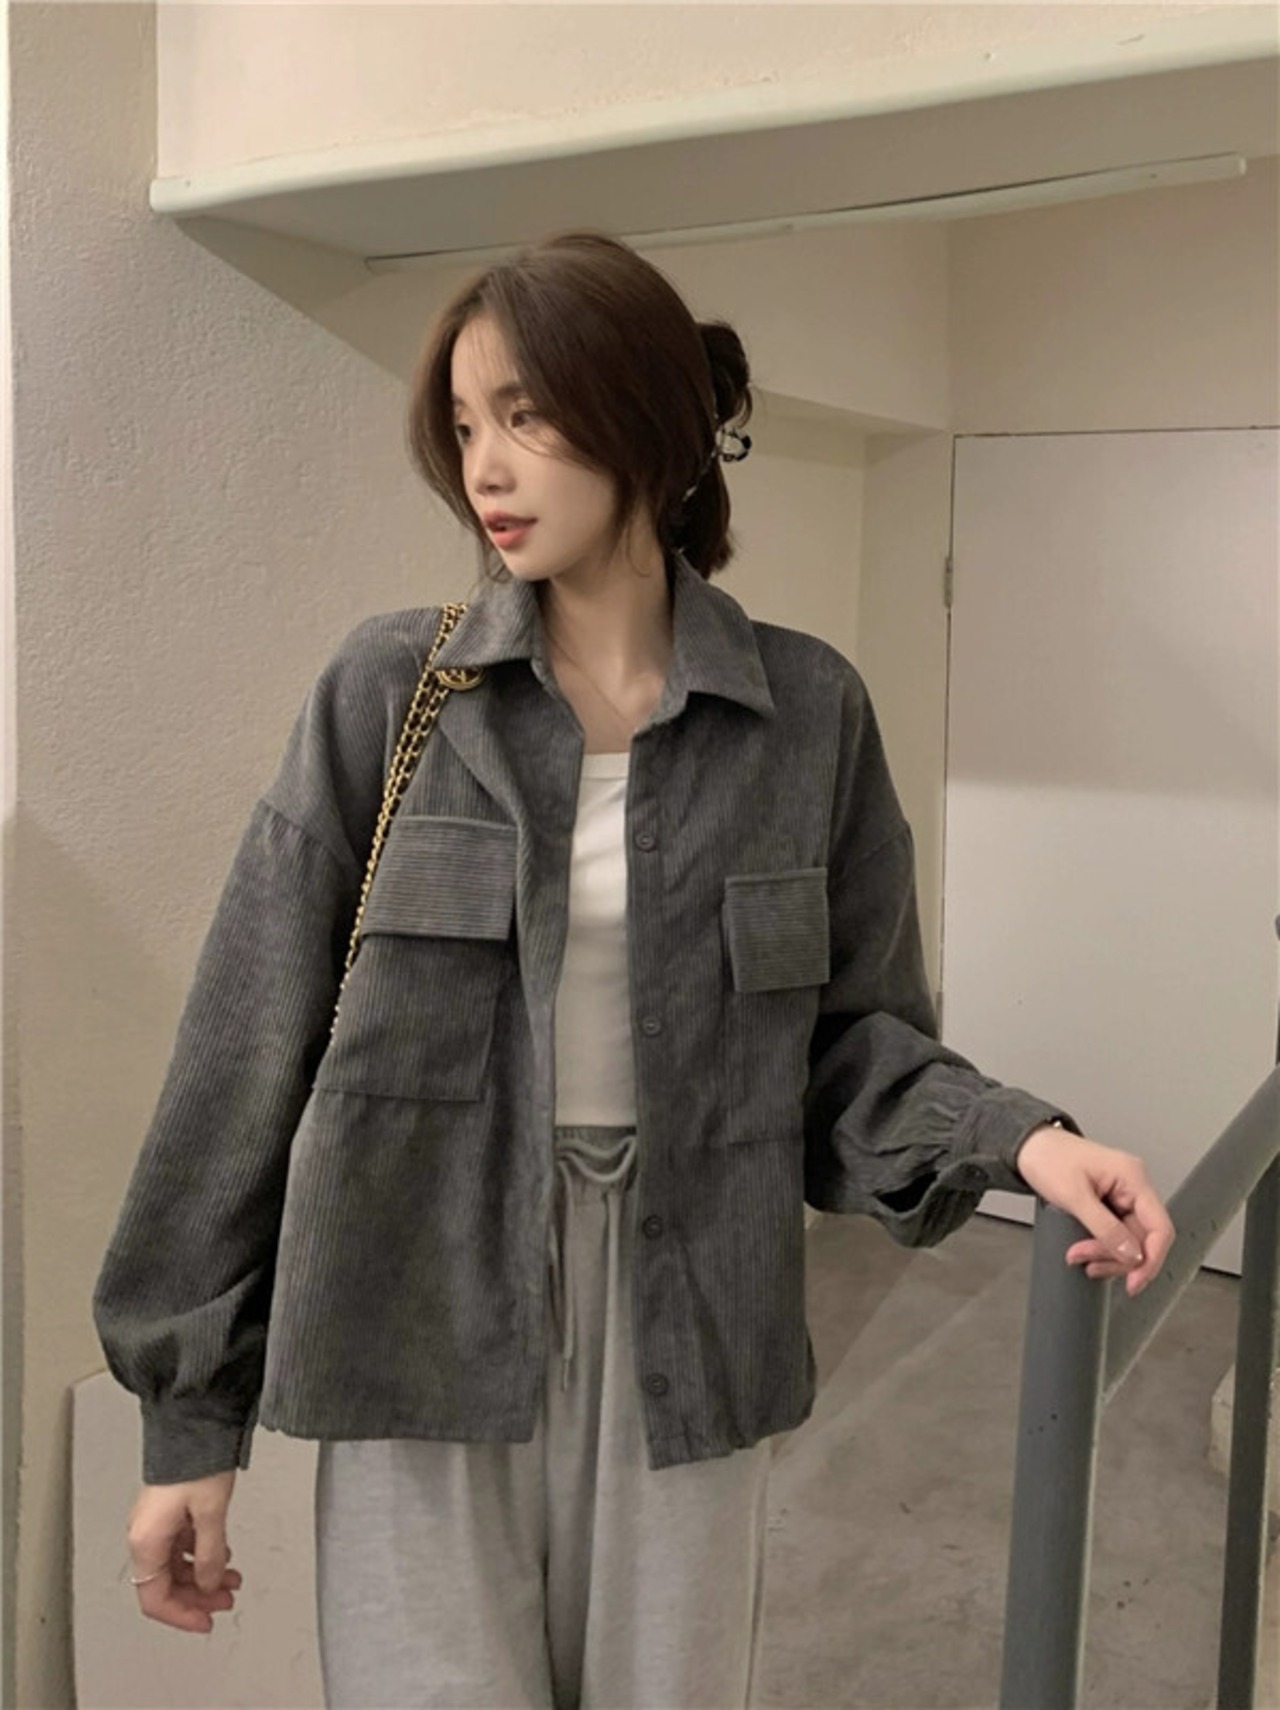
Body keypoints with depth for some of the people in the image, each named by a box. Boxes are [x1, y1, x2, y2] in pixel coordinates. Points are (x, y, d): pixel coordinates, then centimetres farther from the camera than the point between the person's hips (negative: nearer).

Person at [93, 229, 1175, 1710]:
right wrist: (189, 1413, -1)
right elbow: (252, 1048, -3)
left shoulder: (806, 713, -2)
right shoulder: (385, 694, -5)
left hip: (682, 1346, 2)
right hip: (424, 1333, -1)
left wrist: (1016, 1137, -15)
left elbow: (849, 1040, 5)